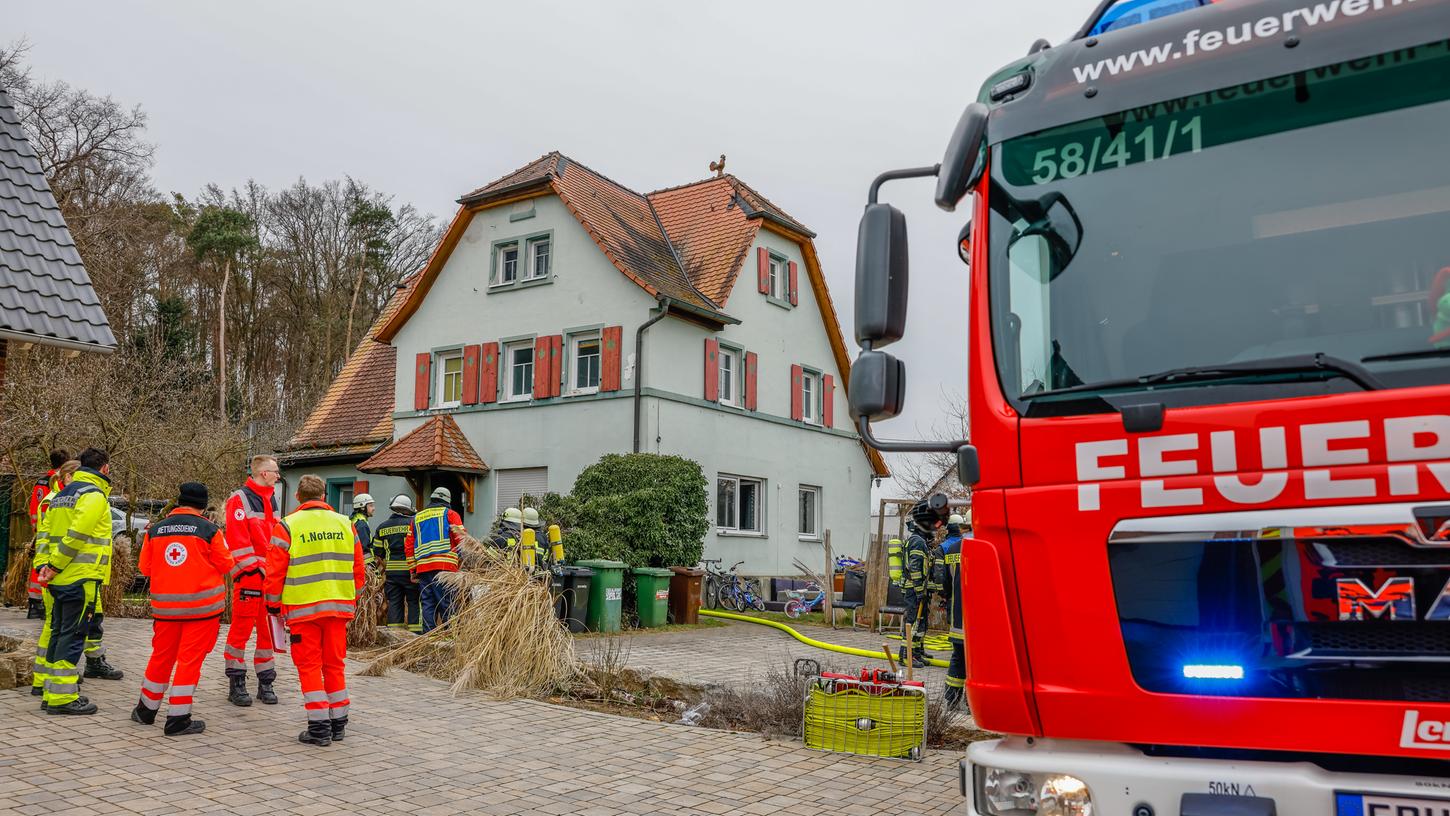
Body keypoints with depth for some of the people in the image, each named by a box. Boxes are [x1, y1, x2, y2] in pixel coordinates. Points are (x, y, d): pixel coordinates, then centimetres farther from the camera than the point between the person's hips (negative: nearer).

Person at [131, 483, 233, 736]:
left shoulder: (155, 530, 5)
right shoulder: (209, 530, -8)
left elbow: (144, 567, 11)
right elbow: (225, 565, -3)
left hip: (165, 605, 4)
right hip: (202, 605, -4)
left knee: (161, 656, 18)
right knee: (190, 659, 1)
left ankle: (146, 710, 32)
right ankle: (178, 719, 3)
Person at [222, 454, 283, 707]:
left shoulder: (271, 500, 17)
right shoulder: (240, 500, -8)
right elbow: (237, 541, -15)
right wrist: (254, 568, -17)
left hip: (270, 575, 8)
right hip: (249, 575, -7)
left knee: (269, 629, 10)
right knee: (241, 629, -3)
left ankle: (266, 683, 17)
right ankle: (236, 684, 7)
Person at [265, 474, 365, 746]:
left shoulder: (287, 526, -5)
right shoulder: (345, 524, 6)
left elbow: (275, 571, -5)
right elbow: (357, 568, 9)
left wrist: (273, 604, 8)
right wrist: (352, 600, 20)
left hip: (303, 608, -3)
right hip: (339, 606, 4)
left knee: (309, 665, 5)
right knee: (334, 663, 14)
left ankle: (319, 726, 3)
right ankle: (338, 724, 20)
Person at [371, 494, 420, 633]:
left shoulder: (382, 527, 9)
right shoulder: (412, 523, -5)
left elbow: (377, 553, 11)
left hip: (391, 571, 4)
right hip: (410, 571, -4)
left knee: (394, 602, 10)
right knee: (414, 601, 2)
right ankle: (415, 631, 0)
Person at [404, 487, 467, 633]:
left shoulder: (417, 517, 22)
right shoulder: (450, 514, 7)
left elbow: (408, 545, 18)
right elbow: (462, 539, -2)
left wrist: (412, 569, 19)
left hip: (422, 567, 4)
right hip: (445, 566, -4)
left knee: (427, 603, 7)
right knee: (446, 604, -4)